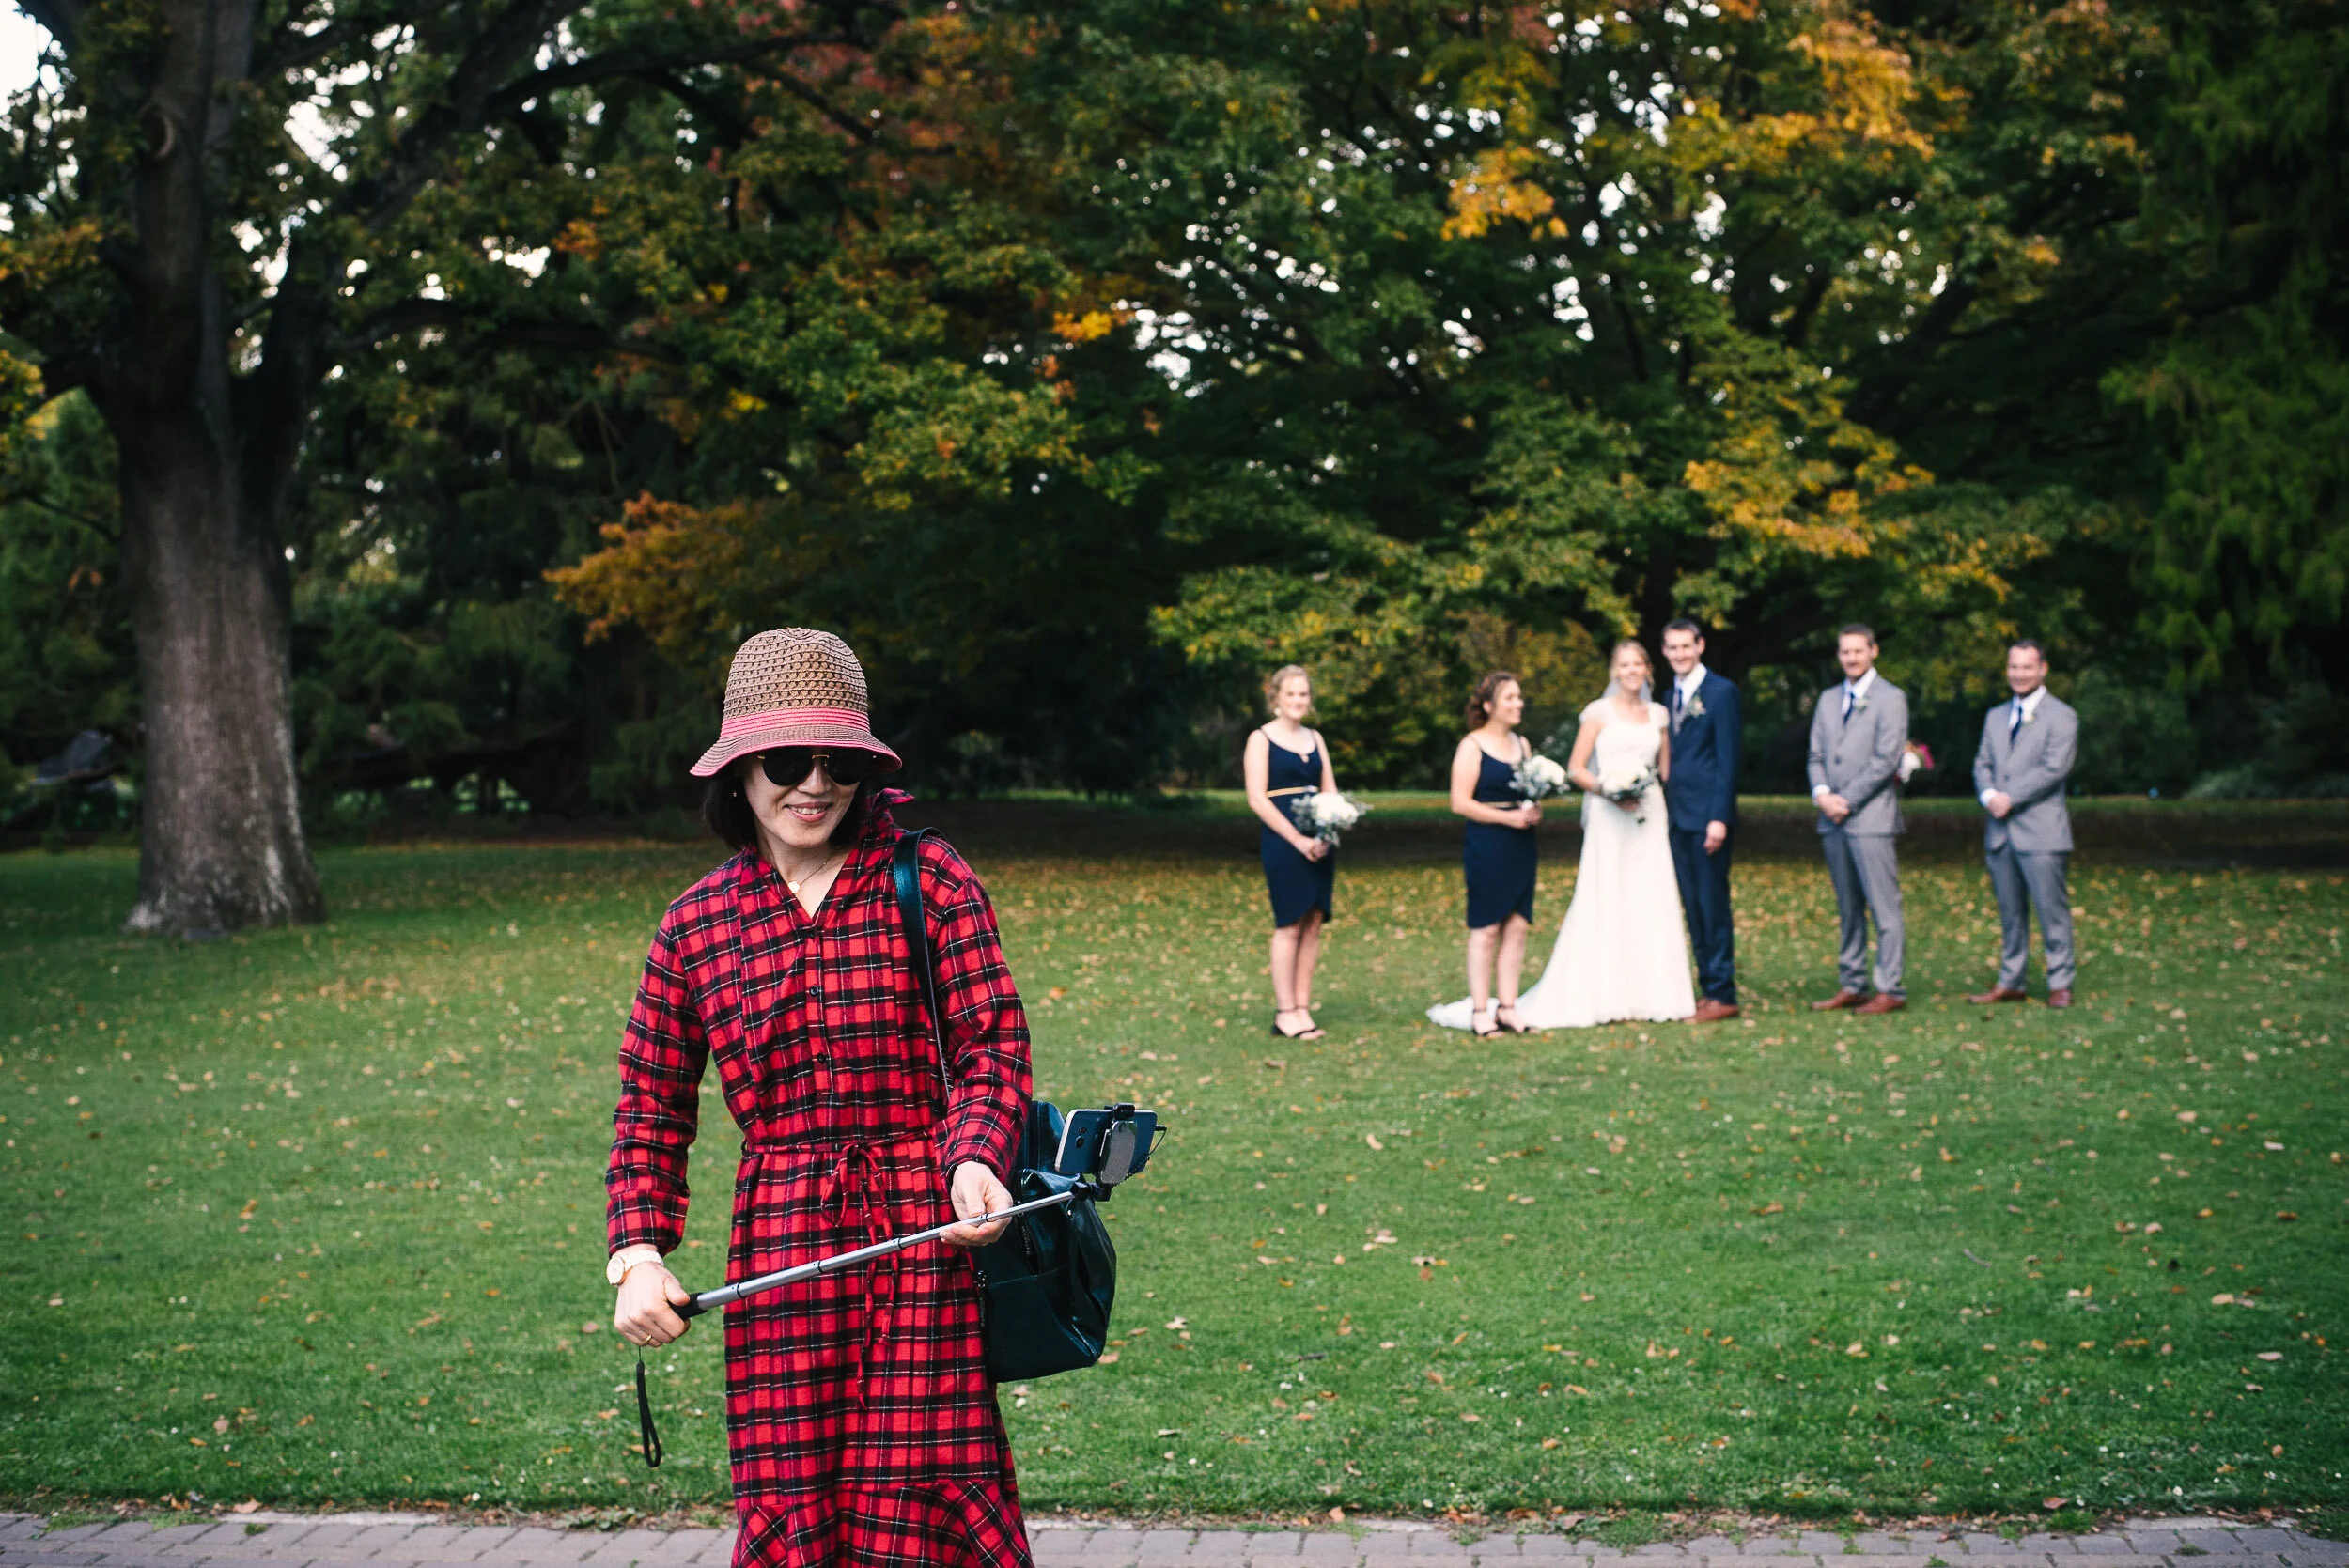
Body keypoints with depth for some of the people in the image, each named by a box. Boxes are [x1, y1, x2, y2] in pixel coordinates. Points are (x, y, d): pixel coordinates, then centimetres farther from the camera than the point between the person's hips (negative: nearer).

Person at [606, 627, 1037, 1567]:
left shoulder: (930, 881, 2)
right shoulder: (694, 926, 8)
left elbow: (994, 1041, -1)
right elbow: (650, 1111, 13)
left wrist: (976, 1157, -20)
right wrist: (638, 1256, 1)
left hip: (927, 1237, -2)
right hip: (779, 1251, 2)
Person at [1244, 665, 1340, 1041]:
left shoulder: (1315, 738, 16)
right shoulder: (1261, 739, -2)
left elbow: (1331, 792, 14)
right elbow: (1257, 798, -10)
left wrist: (1326, 834, -5)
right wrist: (1297, 839, -16)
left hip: (1319, 843, 6)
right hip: (1282, 841, -6)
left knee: (1313, 925, 4)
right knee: (1289, 925, -7)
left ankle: (1303, 1009, 8)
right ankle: (1284, 1013, -3)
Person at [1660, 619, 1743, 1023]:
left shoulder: (1721, 693, -5)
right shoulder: (1671, 697, 17)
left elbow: (1728, 759, -10)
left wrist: (1719, 818, -16)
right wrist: (1666, 809, 9)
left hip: (1707, 817, -7)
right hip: (1678, 818, 7)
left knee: (1713, 906, -6)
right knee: (1693, 908, 9)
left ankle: (1723, 994, -2)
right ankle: (1708, 988, 14)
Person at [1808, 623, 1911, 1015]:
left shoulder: (1890, 698, -2)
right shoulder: (1828, 699, 18)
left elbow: (1886, 761, -10)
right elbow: (1817, 755, 16)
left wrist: (1847, 800, -12)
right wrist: (1822, 793, -4)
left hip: (1871, 818, -6)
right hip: (1833, 820, 6)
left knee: (1883, 907, -7)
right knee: (1848, 909, 9)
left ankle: (1890, 990, -7)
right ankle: (1851, 986, 12)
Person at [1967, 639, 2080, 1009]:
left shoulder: (2060, 716, -2)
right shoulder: (1995, 717, 19)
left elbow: (2054, 768, -12)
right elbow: (1983, 763, 14)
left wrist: (2010, 797, -13)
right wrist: (1989, 795, -7)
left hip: (2040, 830, -6)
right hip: (2001, 832, 6)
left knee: (2052, 910, -5)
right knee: (2010, 913, 10)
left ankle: (2060, 984, 1)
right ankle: (2010, 983, 15)